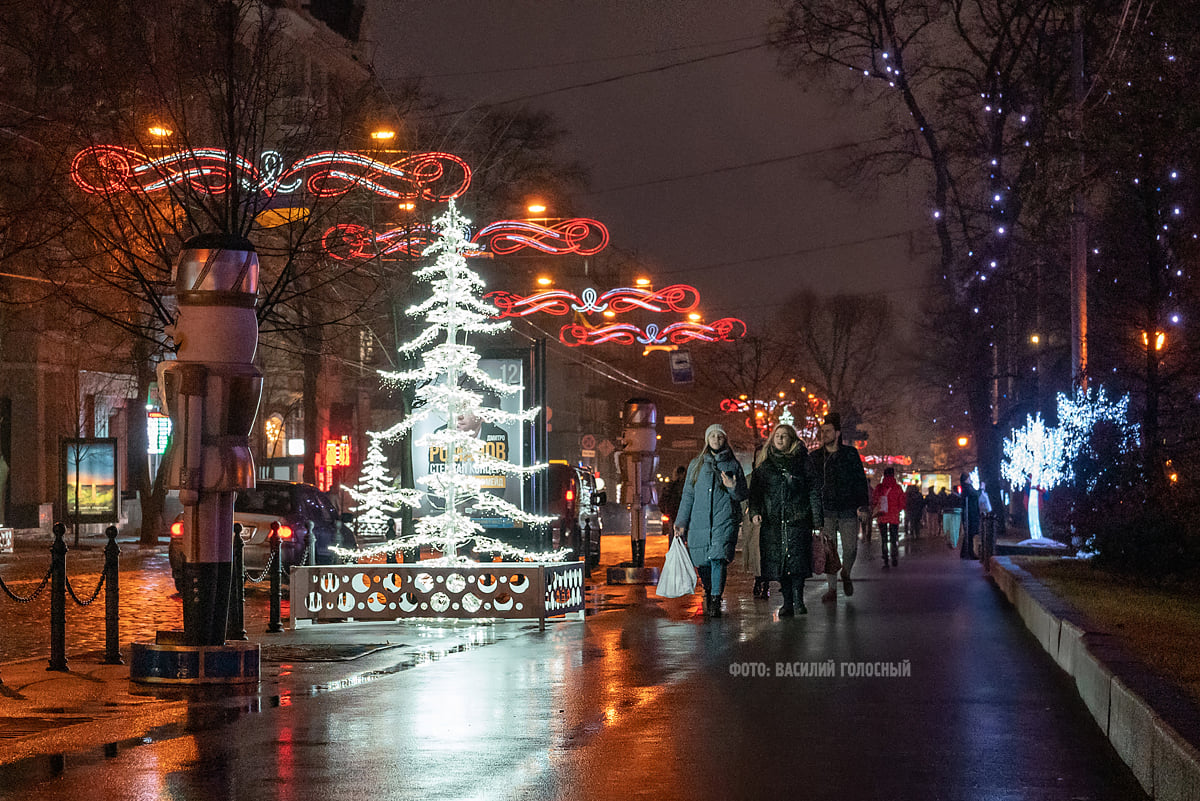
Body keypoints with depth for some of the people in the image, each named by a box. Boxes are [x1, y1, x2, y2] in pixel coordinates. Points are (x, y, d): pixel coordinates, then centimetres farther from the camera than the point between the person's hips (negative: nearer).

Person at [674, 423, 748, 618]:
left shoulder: (733, 465, 10)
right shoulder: (696, 465, 14)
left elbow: (743, 495, 11)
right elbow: (688, 495, 15)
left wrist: (733, 487, -12)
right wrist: (681, 522, 9)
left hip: (725, 520, -2)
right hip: (699, 520, 2)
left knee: (718, 558, -17)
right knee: (702, 562, 2)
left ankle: (715, 602, -15)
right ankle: (709, 593, 28)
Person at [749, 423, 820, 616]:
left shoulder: (802, 462, 8)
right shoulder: (764, 465, 12)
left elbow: (813, 491, 7)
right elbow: (755, 491, 10)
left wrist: (817, 517, 0)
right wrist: (754, 512, -6)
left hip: (798, 519, -2)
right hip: (772, 521, 2)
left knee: (797, 559, -11)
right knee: (778, 562, -1)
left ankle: (798, 600, -5)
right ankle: (787, 602, 4)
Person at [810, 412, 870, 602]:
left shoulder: (850, 454, 4)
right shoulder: (814, 457, 8)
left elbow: (861, 480, 5)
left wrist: (862, 505, -3)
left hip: (848, 510, -1)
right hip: (825, 510, 1)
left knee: (850, 548, -4)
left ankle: (846, 574, 26)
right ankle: (832, 588, 5)